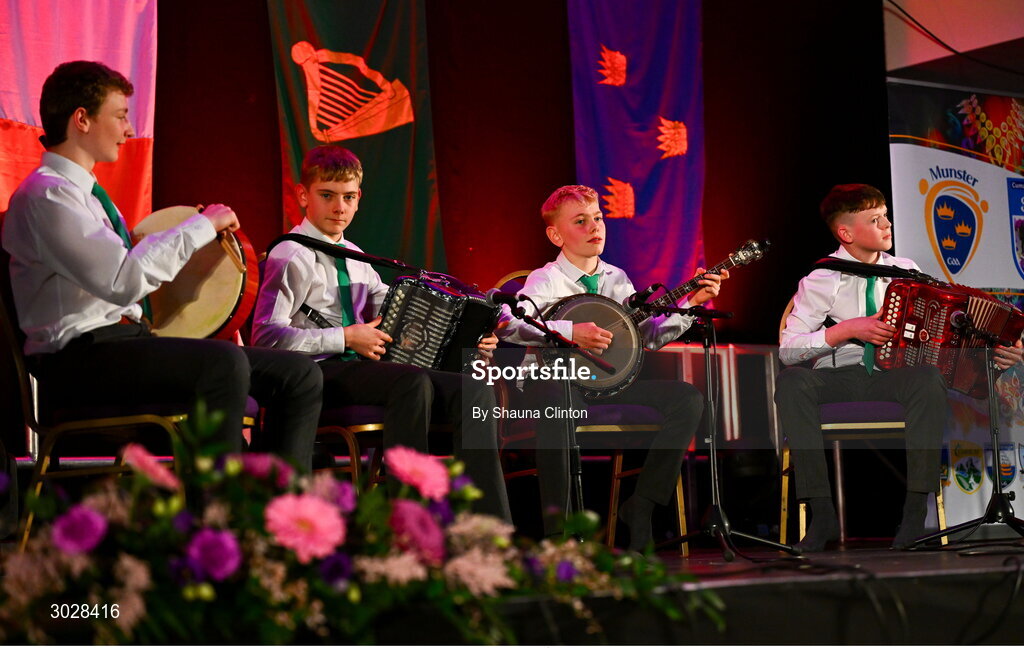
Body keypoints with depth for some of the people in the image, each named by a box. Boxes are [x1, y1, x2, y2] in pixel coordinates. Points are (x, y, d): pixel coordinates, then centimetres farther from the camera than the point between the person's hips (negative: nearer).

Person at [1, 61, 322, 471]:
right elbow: (125, 281, -22)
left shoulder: (86, 192, 22)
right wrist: (202, 226, -12)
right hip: (78, 359, -9)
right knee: (225, 363, -35)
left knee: (299, 373, -5)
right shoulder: (44, 195, -10)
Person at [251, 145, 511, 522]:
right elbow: (266, 335, -15)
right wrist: (345, 338, -16)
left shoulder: (354, 257, 20)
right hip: (317, 373, -8)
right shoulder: (292, 256, -4)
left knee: (474, 389, -12)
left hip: (361, 368, 8)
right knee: (414, 381, -35)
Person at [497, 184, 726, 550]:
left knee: (688, 399, -12)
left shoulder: (616, 279, 14)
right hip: (554, 379, -6)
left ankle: (641, 506, -6)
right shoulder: (546, 281, -6)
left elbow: (649, 336, 12)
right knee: (552, 398, -43)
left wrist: (691, 302, 3)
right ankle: (557, 524, -30)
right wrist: (569, 332, -32)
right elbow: (506, 325, -25)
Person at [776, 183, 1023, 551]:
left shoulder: (907, 272, 10)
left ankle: (915, 511, -31)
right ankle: (821, 514, -32)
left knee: (929, 377, -33)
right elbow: (787, 350, -6)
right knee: (791, 381, -34)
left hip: (894, 377, 1)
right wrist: (847, 330, -15)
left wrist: (991, 352, -6)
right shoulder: (822, 280, 1)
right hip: (838, 379, -1)